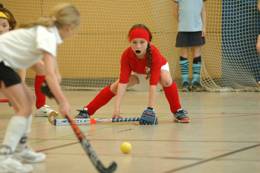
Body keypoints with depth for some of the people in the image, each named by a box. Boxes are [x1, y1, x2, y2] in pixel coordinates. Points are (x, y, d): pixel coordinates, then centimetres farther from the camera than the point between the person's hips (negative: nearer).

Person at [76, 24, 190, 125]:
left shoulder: (155, 54, -42)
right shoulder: (126, 55, -35)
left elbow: (153, 83, -44)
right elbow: (123, 81, -38)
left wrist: (150, 109, -49)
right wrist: (117, 108, -45)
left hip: (158, 67, -2)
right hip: (136, 71, 2)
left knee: (166, 80, -35)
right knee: (115, 86, -14)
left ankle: (178, 111, -16)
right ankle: (87, 111, -6)